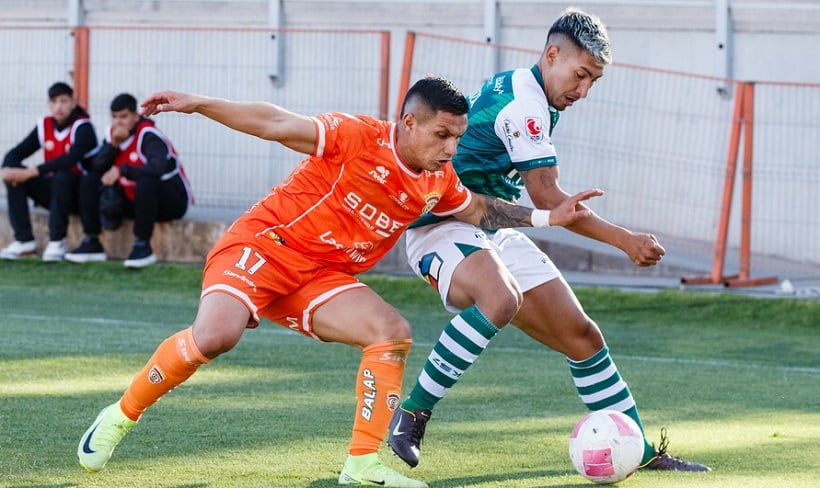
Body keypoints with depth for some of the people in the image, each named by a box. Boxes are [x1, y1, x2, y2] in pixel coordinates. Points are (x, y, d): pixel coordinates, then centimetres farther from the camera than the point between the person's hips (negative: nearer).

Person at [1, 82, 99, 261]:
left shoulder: (83, 127, -15)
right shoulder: (44, 126, 4)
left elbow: (70, 159, -31)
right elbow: (17, 153, 4)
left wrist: (32, 172, -35)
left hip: (81, 194, -6)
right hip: (53, 190, 6)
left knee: (62, 176, -37)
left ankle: (57, 241, -24)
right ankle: (24, 240, -15)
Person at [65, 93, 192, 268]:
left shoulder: (148, 135, -19)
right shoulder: (112, 134, 3)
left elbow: (160, 167, -37)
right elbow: (97, 167, -5)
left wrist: (121, 171, -31)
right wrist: (114, 144, -18)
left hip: (172, 201, -7)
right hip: (132, 199, 7)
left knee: (145, 182, -39)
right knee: (90, 181, -2)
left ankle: (143, 245, -25)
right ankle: (92, 243, -2)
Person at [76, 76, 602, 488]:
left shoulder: (439, 183, 3)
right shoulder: (358, 137, -18)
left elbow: (481, 211, 22)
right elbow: (277, 124, -19)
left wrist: (547, 217, 11)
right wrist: (199, 104, -25)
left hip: (322, 276, 7)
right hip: (261, 245, -7)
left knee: (393, 332, -13)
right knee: (217, 334, -30)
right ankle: (120, 416, -9)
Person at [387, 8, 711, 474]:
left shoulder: (512, 87, 12)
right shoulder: (524, 102, -18)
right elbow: (547, 198, -17)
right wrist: (626, 240, -13)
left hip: (493, 233, 10)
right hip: (444, 229, -10)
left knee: (582, 336, 6)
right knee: (501, 300, -41)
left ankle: (641, 452, 15)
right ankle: (412, 414, -29)